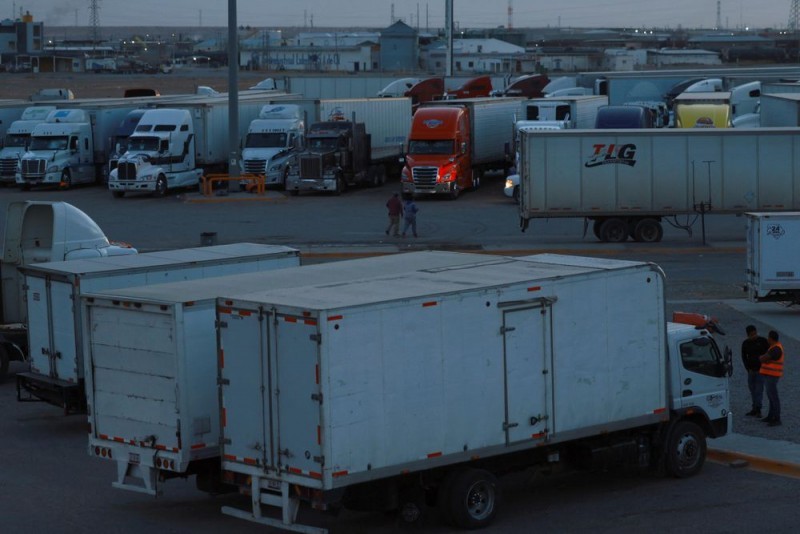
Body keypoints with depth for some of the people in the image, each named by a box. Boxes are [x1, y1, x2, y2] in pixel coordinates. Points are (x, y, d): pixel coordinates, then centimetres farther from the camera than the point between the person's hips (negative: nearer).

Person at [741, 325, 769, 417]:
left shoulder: (763, 340, -7)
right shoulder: (745, 343, 3)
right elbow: (744, 357, 7)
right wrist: (748, 369, -1)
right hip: (751, 370, 4)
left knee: (759, 390, -9)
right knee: (752, 389, 7)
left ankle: (758, 410, -9)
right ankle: (754, 409, 13)